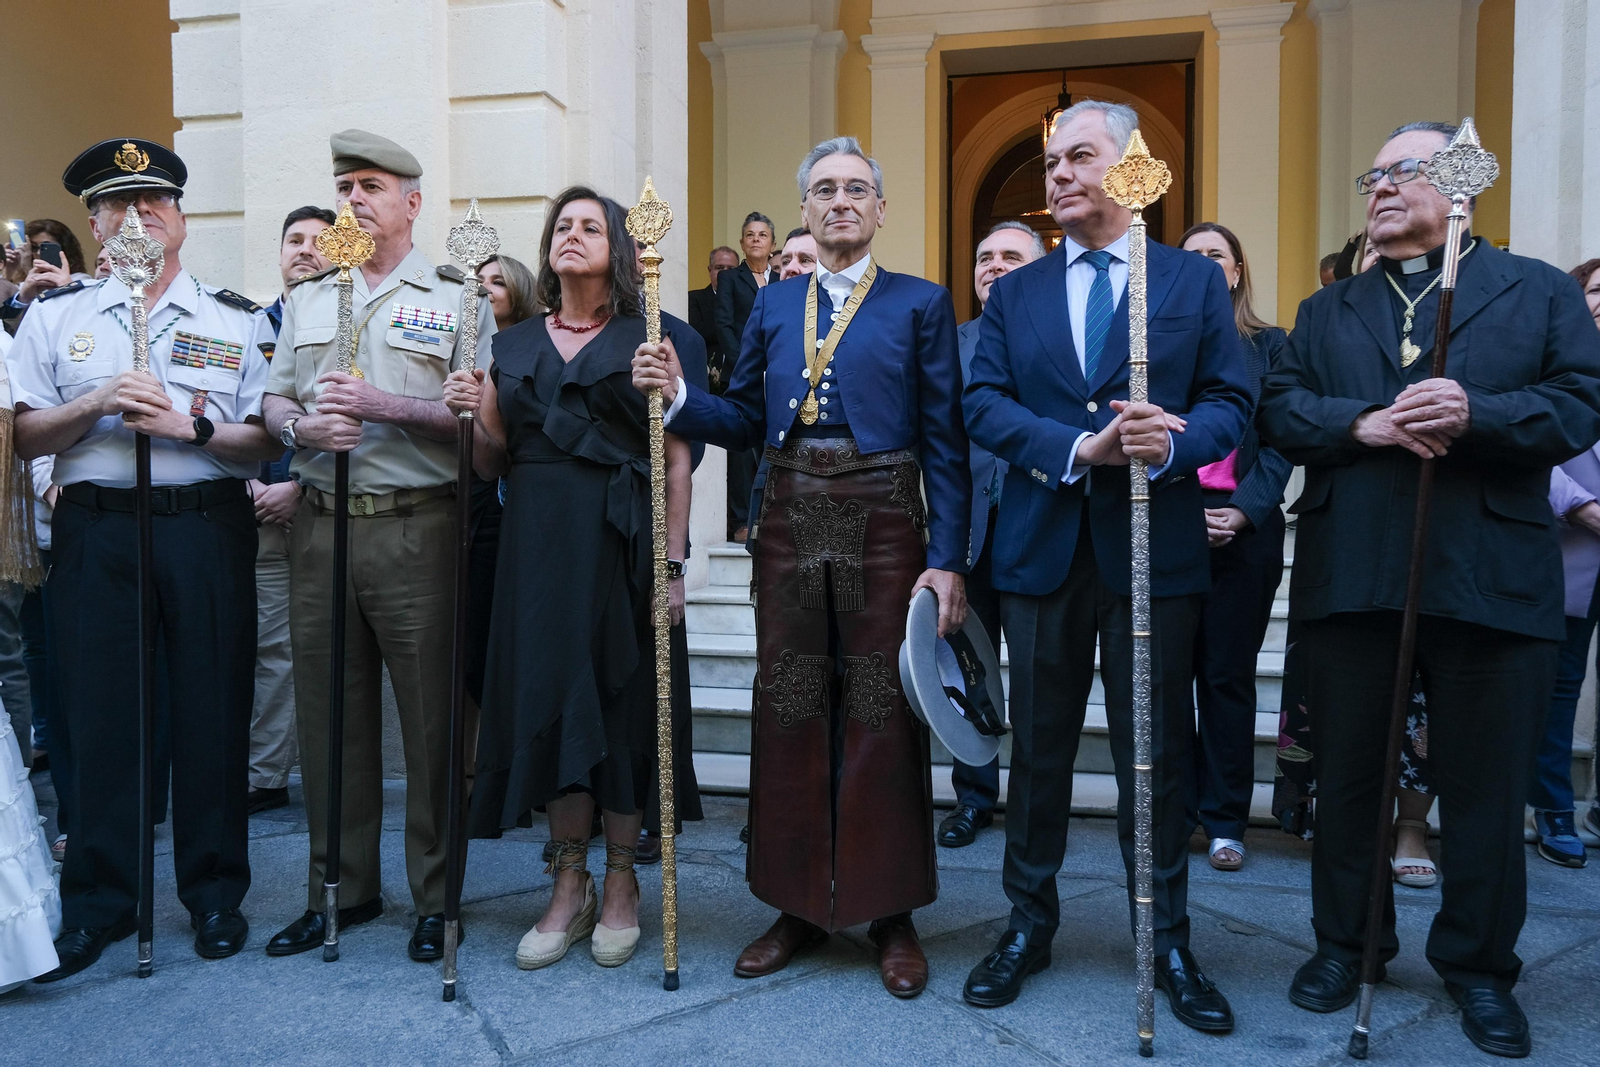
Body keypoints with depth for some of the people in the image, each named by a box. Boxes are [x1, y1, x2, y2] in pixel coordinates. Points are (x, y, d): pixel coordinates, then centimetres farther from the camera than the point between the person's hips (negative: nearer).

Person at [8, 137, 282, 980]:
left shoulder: (235, 320, 8)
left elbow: (267, 442, 1)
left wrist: (188, 424, -14)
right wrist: (95, 406, -11)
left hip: (207, 530, -1)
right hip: (94, 531, 1)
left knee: (212, 711, 3)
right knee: (97, 713, 4)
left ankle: (214, 892, 19)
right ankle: (97, 902, 20)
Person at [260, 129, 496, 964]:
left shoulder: (457, 298, 2)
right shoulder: (307, 299, 18)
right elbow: (274, 402, 15)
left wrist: (382, 405, -16)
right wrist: (304, 427, -7)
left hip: (415, 527, -5)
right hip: (319, 526, 5)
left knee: (431, 713, 0)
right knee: (329, 712, 10)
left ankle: (436, 896, 14)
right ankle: (341, 888, 25)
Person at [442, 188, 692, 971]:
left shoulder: (645, 341, 2)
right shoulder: (513, 346, 13)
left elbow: (676, 459, -4)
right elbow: (491, 464, 15)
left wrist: (673, 562, -12)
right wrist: (480, 417, -6)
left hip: (620, 541, -3)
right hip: (536, 538, 3)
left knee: (620, 700, 2)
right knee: (549, 699, 4)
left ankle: (621, 885, 19)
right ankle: (569, 889, 19)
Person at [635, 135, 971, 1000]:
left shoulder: (920, 303, 4)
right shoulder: (773, 305, 14)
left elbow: (944, 442, -2)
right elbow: (749, 421, 12)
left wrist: (947, 560, -9)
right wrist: (677, 394, -6)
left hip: (881, 522, -3)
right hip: (790, 523, 3)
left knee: (882, 714, 2)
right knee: (789, 711, 7)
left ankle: (892, 916, 18)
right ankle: (800, 905, 23)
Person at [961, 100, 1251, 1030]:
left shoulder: (1195, 279, 6)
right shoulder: (1014, 293, 10)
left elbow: (1230, 401, 0)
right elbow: (985, 405, -2)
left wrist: (1171, 445, -21)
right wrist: (1079, 448, -17)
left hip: (1157, 548, -1)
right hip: (1043, 547, 2)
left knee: (1157, 751, 7)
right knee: (1039, 746, 11)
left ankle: (1169, 940, 23)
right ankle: (1030, 925, 26)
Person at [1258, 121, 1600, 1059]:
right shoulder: (1326, 312, 16)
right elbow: (1280, 409, 3)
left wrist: (1475, 413, -20)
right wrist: (1362, 424, -14)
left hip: (1493, 581, -2)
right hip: (1351, 579, 2)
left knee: (1486, 782, 6)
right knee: (1348, 771, 11)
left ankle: (1479, 963, 25)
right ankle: (1346, 940, 28)